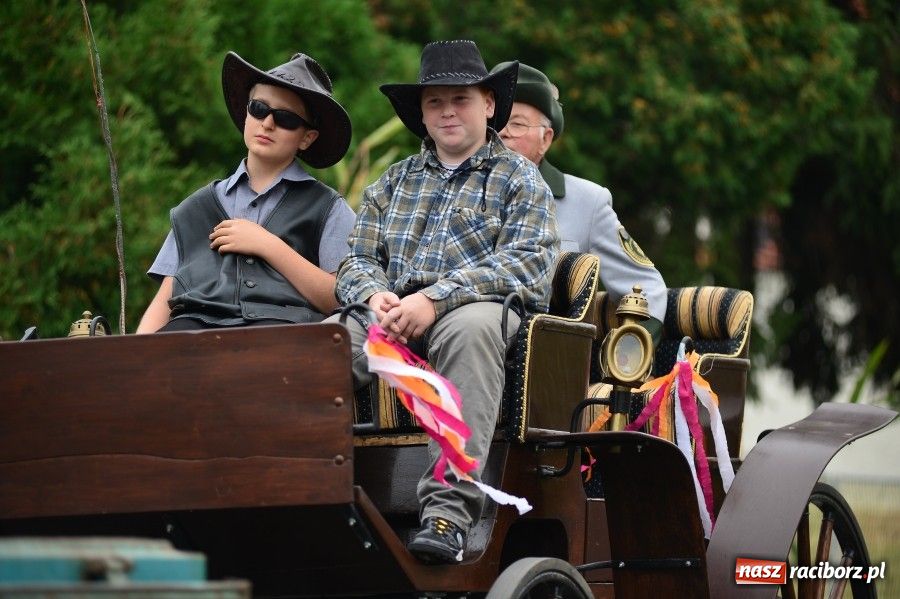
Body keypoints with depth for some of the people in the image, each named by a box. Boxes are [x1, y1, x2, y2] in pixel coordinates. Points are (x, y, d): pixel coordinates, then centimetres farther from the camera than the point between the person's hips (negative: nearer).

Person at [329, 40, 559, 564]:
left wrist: (436, 298, -17)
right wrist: (376, 295, -8)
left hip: (479, 309, -4)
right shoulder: (394, 182, 27)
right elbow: (358, 260, 18)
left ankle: (449, 511, -47)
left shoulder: (518, 178, 13)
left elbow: (529, 263, -4)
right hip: (392, 314, 4)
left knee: (469, 326, -40)